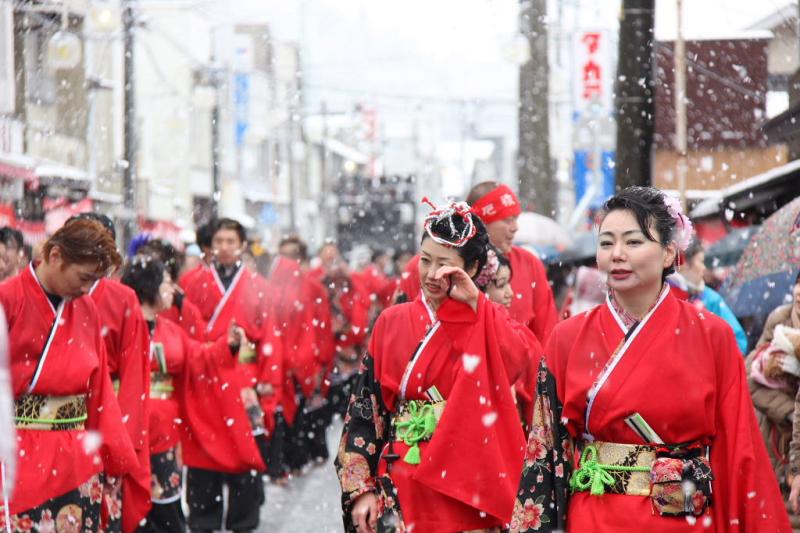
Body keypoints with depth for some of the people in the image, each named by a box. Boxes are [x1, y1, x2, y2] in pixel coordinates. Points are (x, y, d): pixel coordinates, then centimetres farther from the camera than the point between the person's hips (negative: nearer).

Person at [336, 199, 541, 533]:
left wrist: (475, 302, -15)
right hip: (402, 483, 1)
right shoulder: (392, 322, 7)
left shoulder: (487, 322, 4)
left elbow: (530, 357, -19)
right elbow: (364, 406, 6)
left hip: (465, 488, -1)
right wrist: (361, 488, -1)